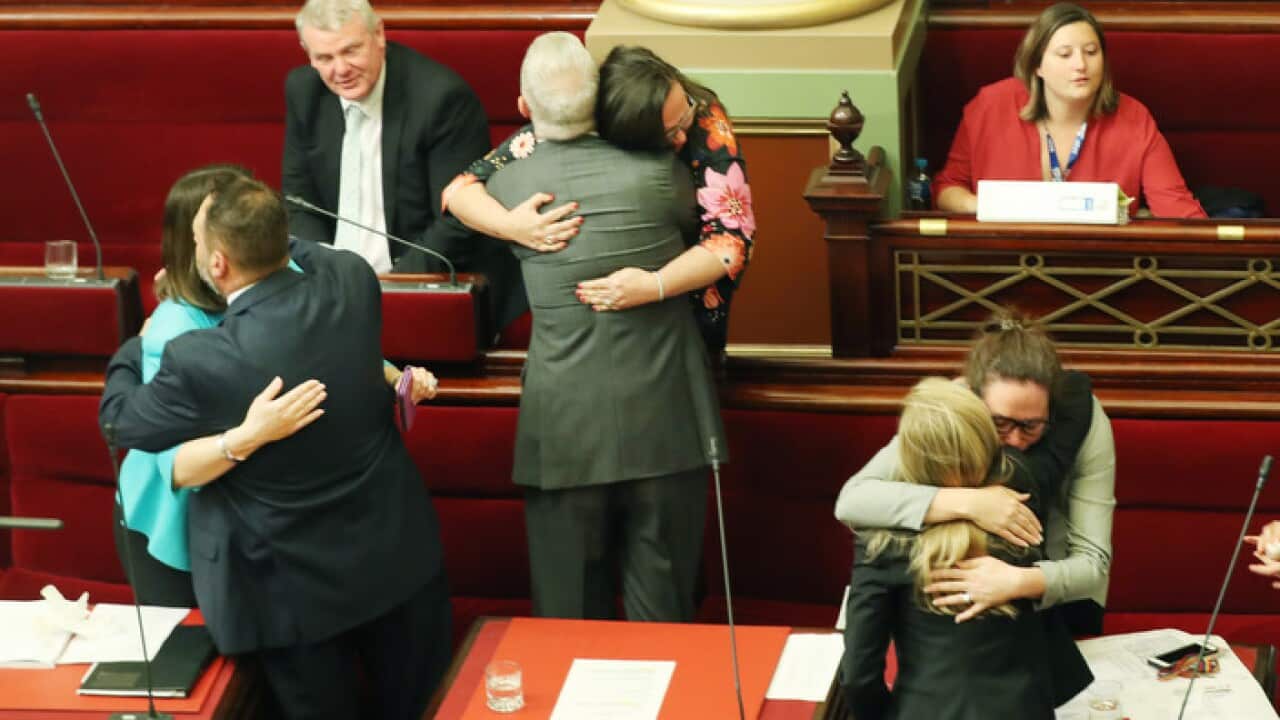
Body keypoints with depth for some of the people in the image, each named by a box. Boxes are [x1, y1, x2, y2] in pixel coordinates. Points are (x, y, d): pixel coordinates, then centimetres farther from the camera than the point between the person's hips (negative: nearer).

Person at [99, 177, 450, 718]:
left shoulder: (202, 361, -28)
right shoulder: (352, 279, -15)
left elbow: (119, 421, -5)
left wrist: (135, 349, 14)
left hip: (300, 590, -4)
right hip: (399, 553, 4)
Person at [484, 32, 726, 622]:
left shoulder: (507, 186, -7)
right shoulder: (657, 174, -10)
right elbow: (703, 218, 12)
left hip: (564, 434, 0)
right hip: (664, 425, 0)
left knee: (569, 618, 11)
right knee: (663, 617, 9)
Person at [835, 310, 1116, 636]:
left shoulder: (1084, 420, -27)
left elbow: (1093, 563, -27)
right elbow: (850, 501, -36)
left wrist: (1019, 582, -47)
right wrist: (965, 503, -45)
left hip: (1059, 593, 1)